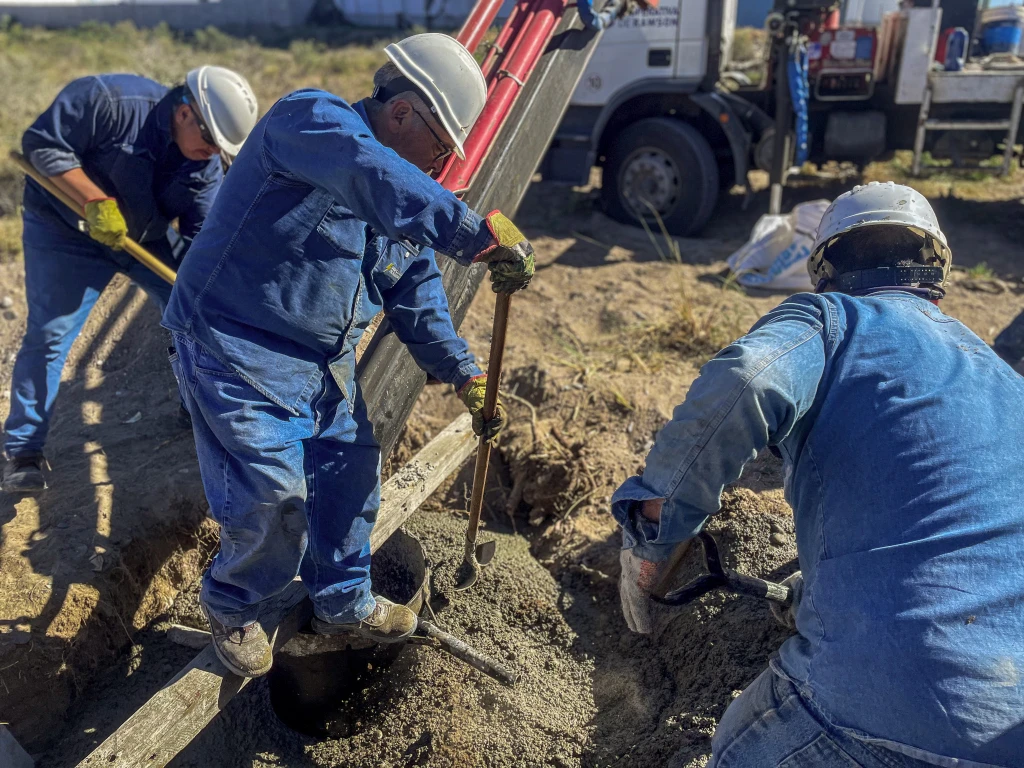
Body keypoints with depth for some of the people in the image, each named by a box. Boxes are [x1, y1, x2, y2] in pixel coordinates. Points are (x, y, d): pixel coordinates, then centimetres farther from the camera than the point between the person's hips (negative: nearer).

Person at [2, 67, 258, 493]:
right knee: (48, 337, -6)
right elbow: (41, 143, -24)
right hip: (65, 231, -5)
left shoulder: (206, 163, -13)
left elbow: (202, 237, -13)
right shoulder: (108, 101, -29)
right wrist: (95, 201, -33)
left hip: (147, 236, 5)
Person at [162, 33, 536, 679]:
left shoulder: (404, 208, 7)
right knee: (272, 494, -8)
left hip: (326, 361, 8)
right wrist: (478, 233, -48)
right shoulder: (310, 118, -18)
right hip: (239, 351, -8)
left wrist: (467, 377, 2)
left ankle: (344, 602, 33)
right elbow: (371, 177, -41)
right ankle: (232, 610, 23)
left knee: (351, 471, 10)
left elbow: (419, 296, 10)